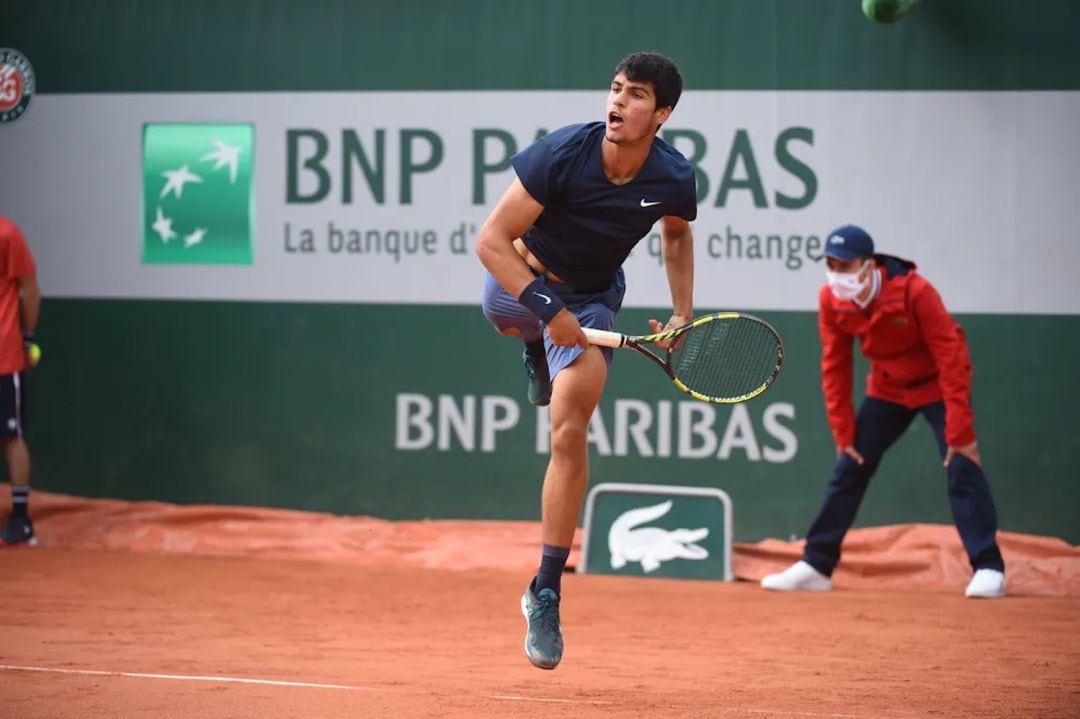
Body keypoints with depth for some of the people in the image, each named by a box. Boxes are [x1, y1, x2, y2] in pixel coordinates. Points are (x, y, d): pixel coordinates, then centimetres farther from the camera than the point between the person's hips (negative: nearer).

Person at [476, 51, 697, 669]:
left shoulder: (674, 179, -20)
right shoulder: (562, 153, -30)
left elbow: (677, 233, 8)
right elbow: (492, 239, -27)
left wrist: (683, 313, 1)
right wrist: (547, 308, -36)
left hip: (593, 298, 0)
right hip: (524, 278, 0)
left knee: (570, 433, -14)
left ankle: (546, 594, -9)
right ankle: (539, 348, 56)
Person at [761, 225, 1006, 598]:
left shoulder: (914, 291, -30)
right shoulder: (831, 299, -15)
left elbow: (952, 358, -29)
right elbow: (835, 367, -5)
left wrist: (960, 432, -31)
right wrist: (843, 432, -7)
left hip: (935, 385, -5)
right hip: (886, 389, 5)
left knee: (962, 468, -17)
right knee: (849, 467, 3)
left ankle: (989, 569, -15)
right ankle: (815, 565, 11)